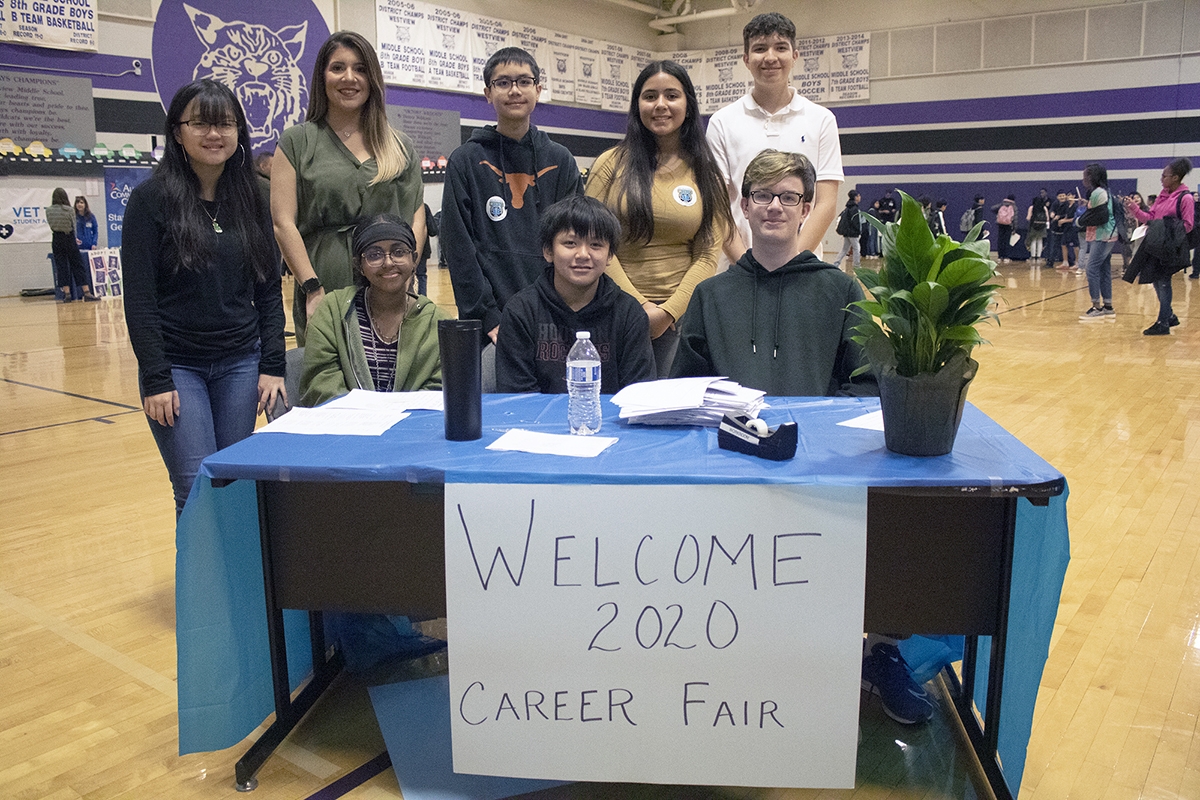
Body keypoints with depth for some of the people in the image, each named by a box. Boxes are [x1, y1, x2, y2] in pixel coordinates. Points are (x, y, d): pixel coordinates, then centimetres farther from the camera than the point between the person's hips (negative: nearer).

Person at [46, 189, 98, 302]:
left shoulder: (48, 210, -2)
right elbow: (74, 226, -1)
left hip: (56, 240, 2)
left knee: (61, 267, 5)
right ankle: (87, 292, -5)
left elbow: (51, 225, 6)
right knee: (78, 266, 0)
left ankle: (67, 293, 2)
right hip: (69, 238, -2)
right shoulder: (69, 210, -9)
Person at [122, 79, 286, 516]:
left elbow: (269, 291, 7)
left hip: (240, 364, 3)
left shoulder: (252, 201, 5)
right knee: (198, 489, -5)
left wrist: (272, 365, -1)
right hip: (176, 365, -3)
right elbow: (138, 298, -7)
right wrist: (156, 380, -12)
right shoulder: (151, 199, -6)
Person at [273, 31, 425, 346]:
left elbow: (417, 220, 10)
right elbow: (283, 223, 0)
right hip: (324, 294, -2)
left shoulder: (401, 147, 15)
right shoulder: (297, 142, 8)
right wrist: (312, 288, -10)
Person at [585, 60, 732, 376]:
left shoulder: (706, 174, 7)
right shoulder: (611, 164, 3)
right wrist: (639, 306, -9)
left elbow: (708, 254, 1)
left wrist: (668, 311, -9)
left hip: (680, 316, 1)